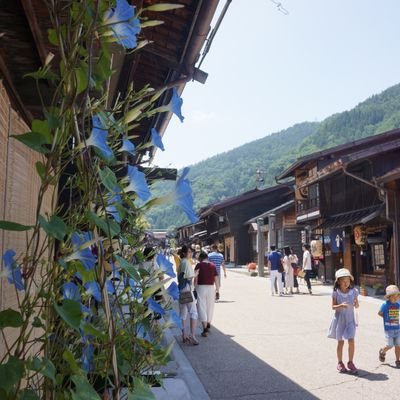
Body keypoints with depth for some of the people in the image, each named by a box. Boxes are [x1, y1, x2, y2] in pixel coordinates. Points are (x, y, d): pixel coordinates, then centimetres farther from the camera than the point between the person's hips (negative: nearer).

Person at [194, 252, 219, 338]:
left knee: (202, 308, -1)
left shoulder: (199, 265, -3)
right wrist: (217, 289, 11)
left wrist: (195, 288, 2)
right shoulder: (213, 266, 4)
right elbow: (216, 279, 3)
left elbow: (196, 278, -6)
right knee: (210, 306, 19)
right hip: (211, 287, 3)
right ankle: (208, 324, 35)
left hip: (201, 287, -3)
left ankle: (205, 329, -7)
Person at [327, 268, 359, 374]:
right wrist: (340, 305, -26)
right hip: (339, 319, -1)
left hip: (350, 319, 1)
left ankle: (350, 362, 13)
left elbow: (357, 306, 2)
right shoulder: (335, 293, -9)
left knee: (351, 341, -6)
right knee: (340, 342, 8)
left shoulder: (354, 291, -4)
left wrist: (356, 304, -21)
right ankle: (340, 363, 24)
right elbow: (333, 306, -6)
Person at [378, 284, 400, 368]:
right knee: (389, 345, -1)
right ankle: (382, 352, 28)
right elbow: (380, 313, 0)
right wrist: (387, 318, -1)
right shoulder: (385, 305, -13)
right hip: (388, 329, -4)